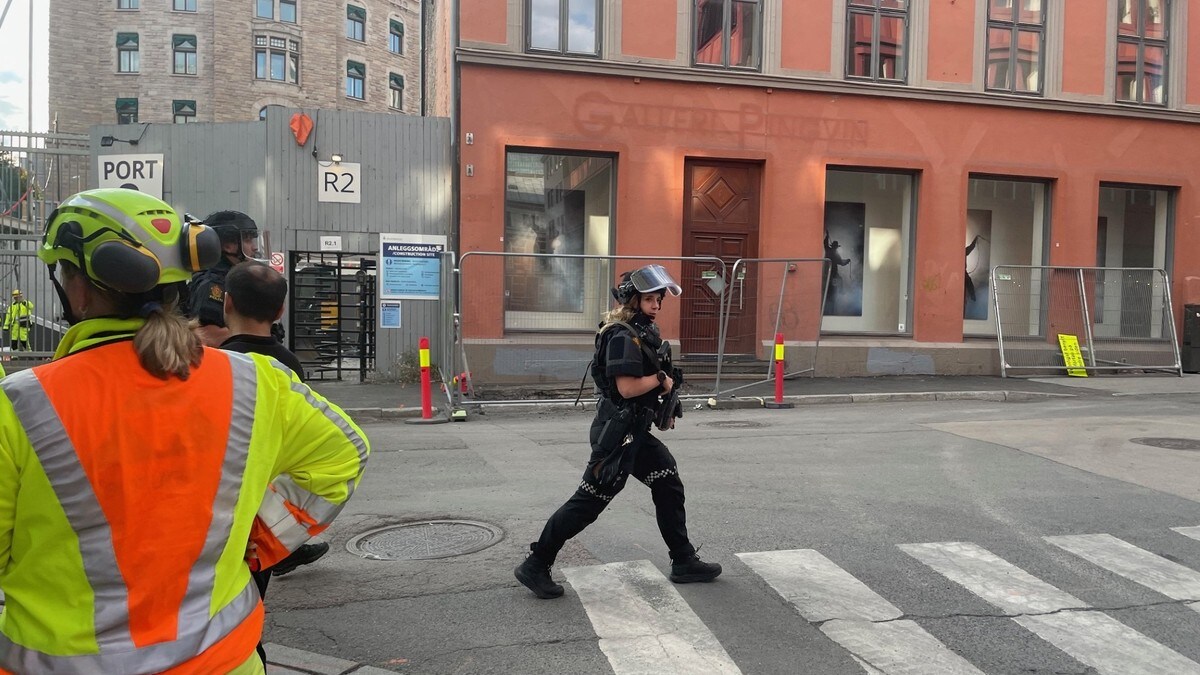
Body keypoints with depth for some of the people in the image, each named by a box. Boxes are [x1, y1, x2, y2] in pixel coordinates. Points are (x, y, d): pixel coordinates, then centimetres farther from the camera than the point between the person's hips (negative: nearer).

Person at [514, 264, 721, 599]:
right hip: (617, 433, -10)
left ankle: (684, 562, 23)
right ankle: (535, 566, 5)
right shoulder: (623, 336, -19)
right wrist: (662, 379, -12)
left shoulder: (644, 332, 12)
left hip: (635, 432, 10)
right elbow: (627, 387, -27)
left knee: (669, 484, 13)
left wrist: (665, 388, 6)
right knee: (588, 501, -5)